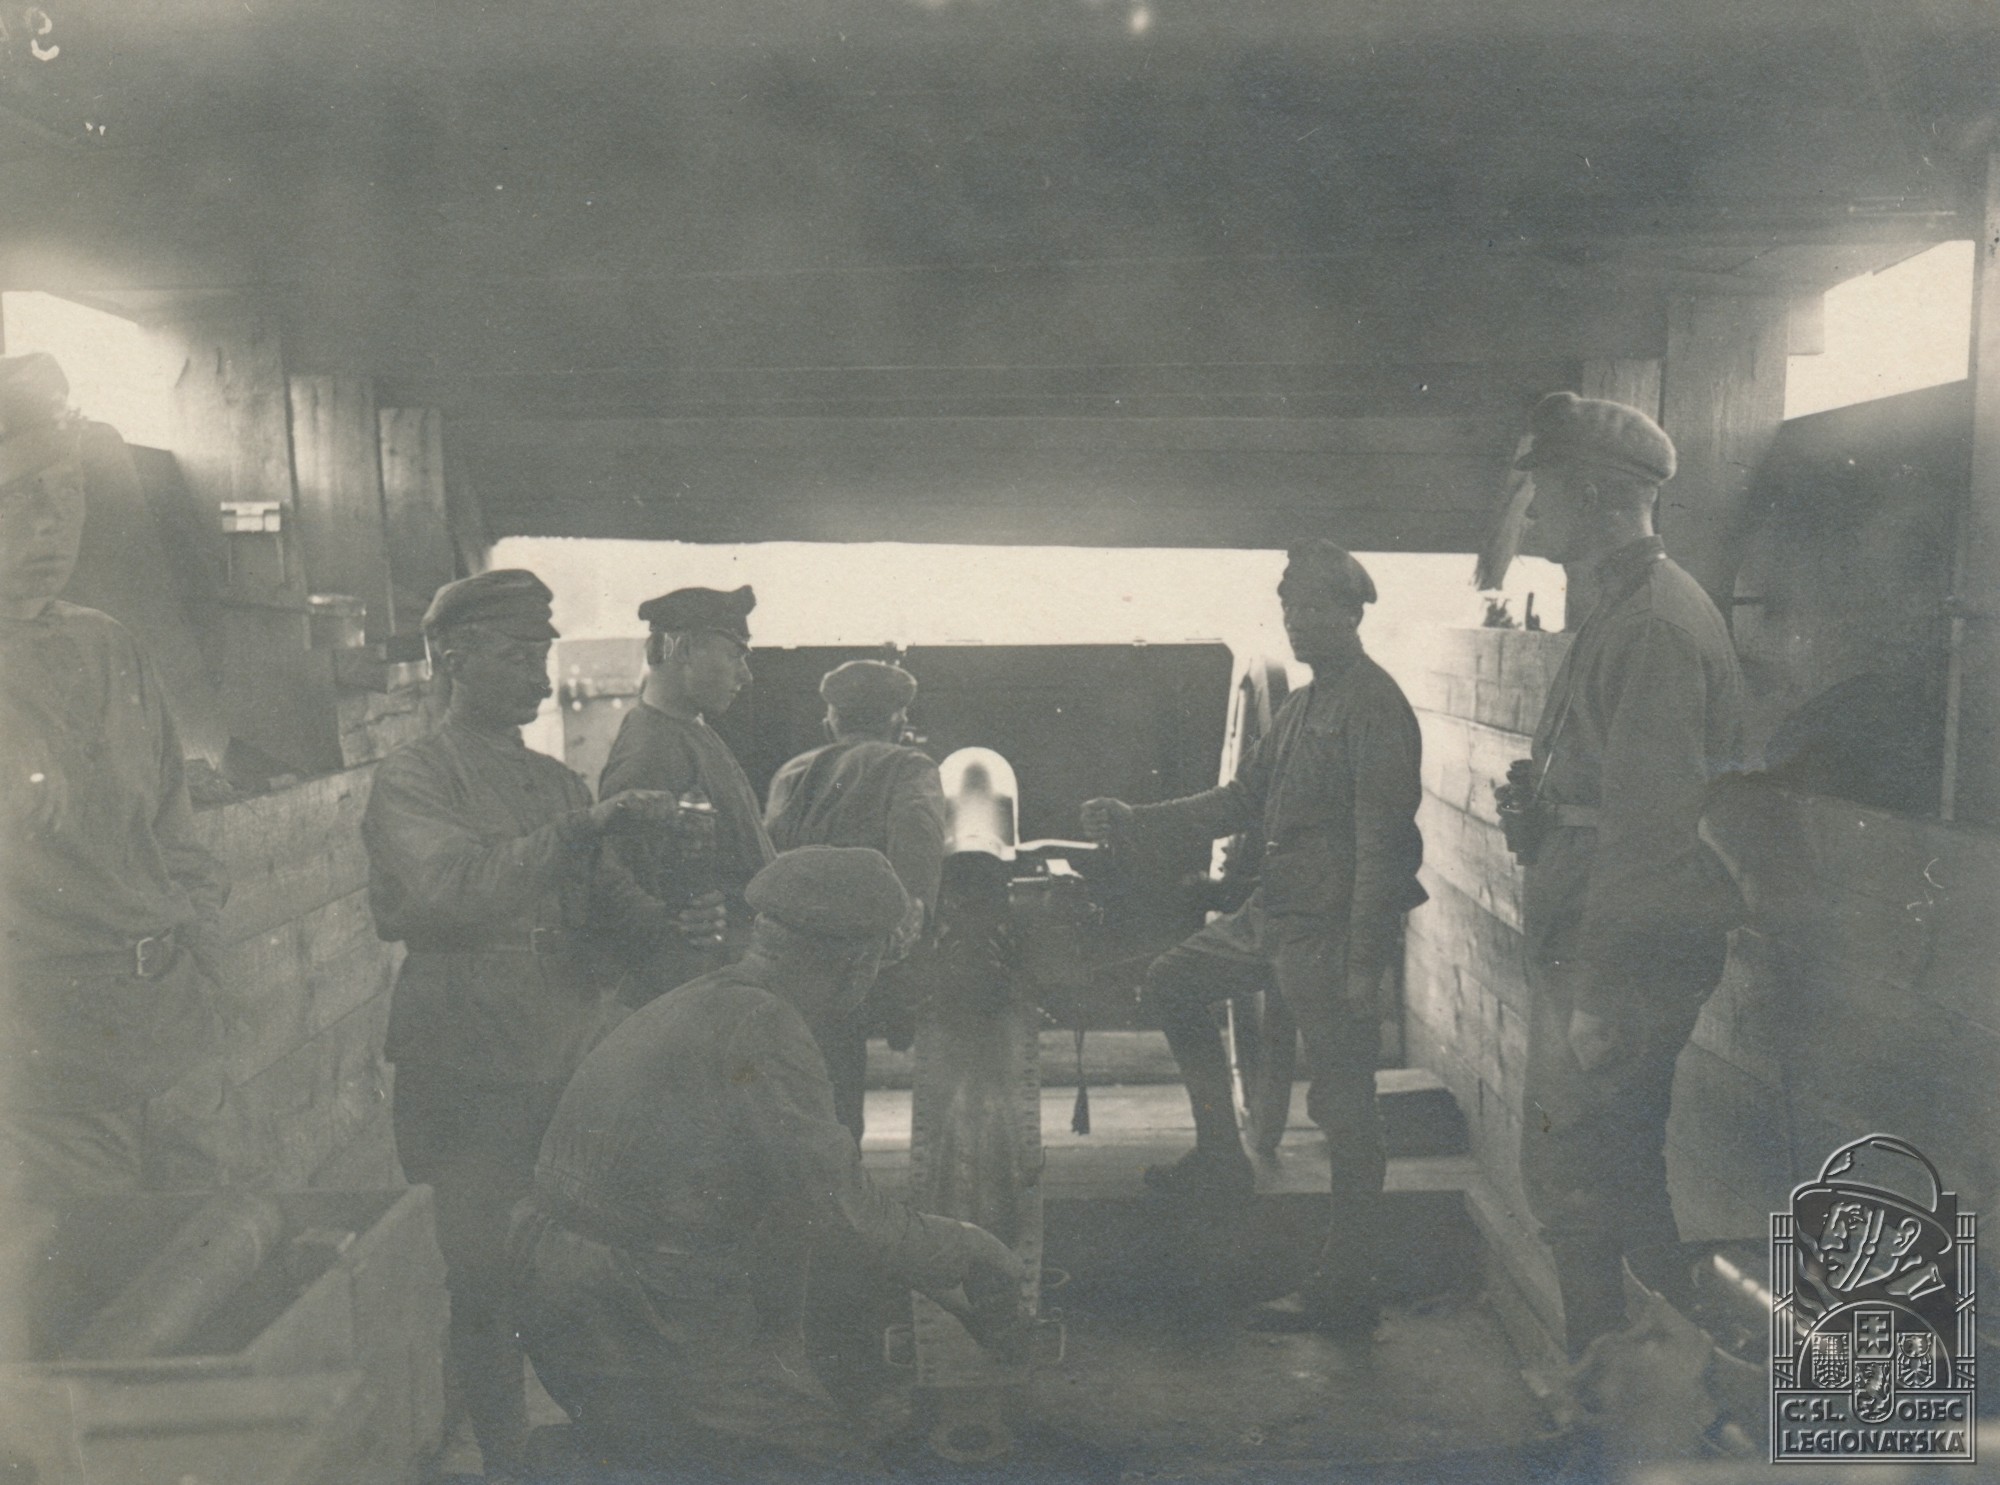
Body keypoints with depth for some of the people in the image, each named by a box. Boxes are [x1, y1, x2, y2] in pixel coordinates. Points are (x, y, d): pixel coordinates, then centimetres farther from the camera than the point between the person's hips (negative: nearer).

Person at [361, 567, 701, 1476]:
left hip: (581, 1061, 5)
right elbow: (449, 890, -21)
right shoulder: (410, 780, -3)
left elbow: (602, 906, 13)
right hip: (476, 1076, -4)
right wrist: (582, 830, -28)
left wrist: (665, 923, -9)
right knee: (486, 1283, 2)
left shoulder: (559, 782, 15)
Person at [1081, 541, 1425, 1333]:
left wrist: (1363, 962, -22)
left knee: (1343, 1105, -3)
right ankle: (1220, 1154, 26)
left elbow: (1383, 840, -19)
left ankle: (1348, 1282, 9)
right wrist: (1136, 822, 14)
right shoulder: (1302, 705, 16)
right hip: (1279, 910, 10)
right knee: (1174, 985, 18)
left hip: (1335, 926, -10)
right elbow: (1241, 801, 20)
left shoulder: (1373, 705, -14)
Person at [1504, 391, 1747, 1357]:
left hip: (1621, 971, -10)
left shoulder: (1655, 625, -17)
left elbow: (1654, 819, -22)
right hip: (1585, 956, 10)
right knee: (1566, 1183, 17)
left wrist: (1602, 991, -21)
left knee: (1585, 1197, -2)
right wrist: (1542, 805, 7)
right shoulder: (1622, 609, 16)